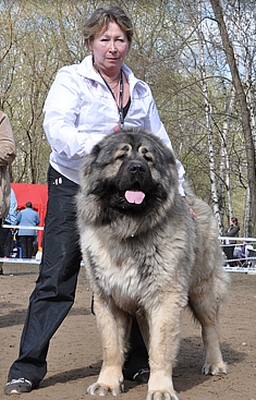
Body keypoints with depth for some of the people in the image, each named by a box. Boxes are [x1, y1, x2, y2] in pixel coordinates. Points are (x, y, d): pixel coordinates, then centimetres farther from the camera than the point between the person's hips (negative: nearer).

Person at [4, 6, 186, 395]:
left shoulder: (140, 91, 13)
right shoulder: (71, 79, -1)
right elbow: (57, 128, -17)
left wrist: (178, 191, 4)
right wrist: (96, 146, -34)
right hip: (72, 188, -4)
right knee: (56, 278, -7)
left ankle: (137, 363, 16)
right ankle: (28, 368, -1)